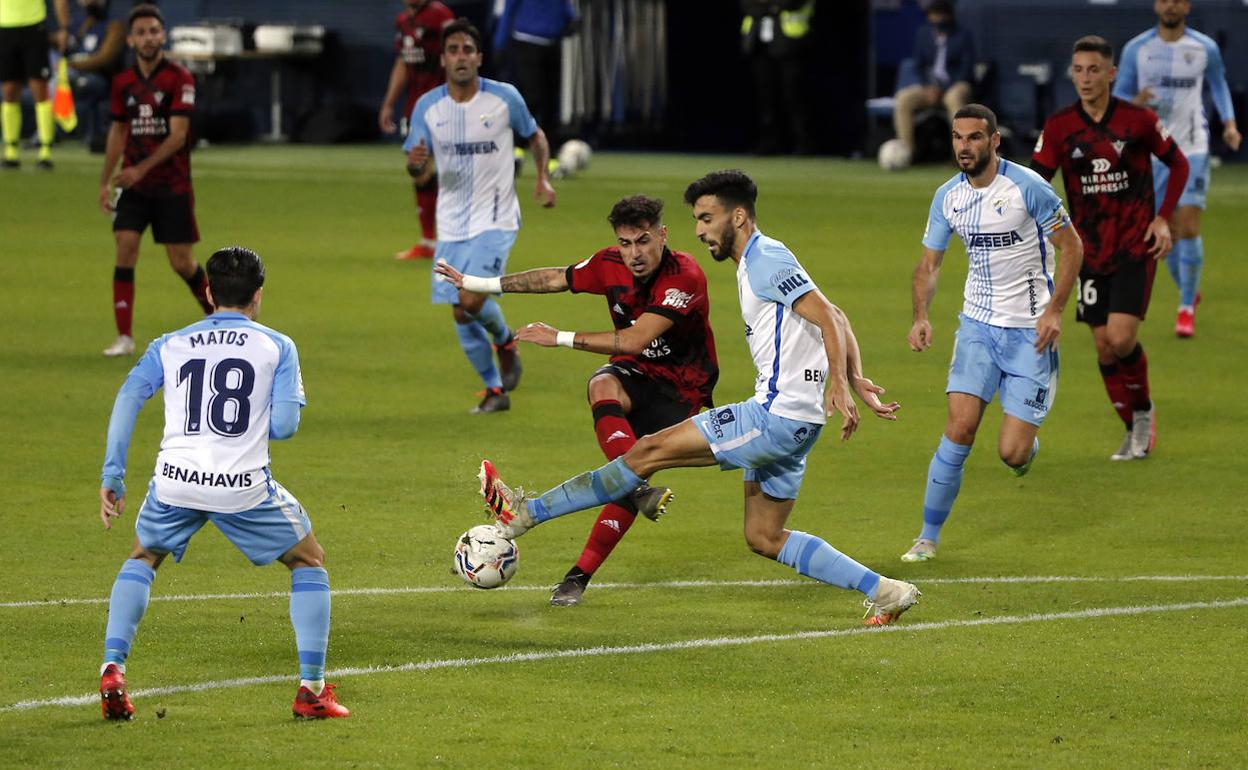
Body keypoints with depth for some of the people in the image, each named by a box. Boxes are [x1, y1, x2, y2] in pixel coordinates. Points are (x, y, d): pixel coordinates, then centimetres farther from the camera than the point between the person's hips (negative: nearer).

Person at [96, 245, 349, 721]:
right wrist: (297, 397, 24)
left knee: (142, 559, 30)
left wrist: (112, 477, 2)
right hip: (244, 486, -2)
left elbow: (129, 397, 2)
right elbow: (283, 425, 0)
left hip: (176, 481, 2)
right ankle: (312, 689, 12)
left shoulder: (170, 346, 15)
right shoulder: (278, 347, 8)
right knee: (309, 561, 20)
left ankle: (112, 672, 12)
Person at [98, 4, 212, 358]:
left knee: (181, 262, 0)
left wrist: (141, 168, -24)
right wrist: (105, 181, 11)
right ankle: (124, 337, -8)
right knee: (125, 249, -12)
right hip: (133, 185, 3)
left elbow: (177, 135, -16)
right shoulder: (124, 83, 5)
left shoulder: (179, 78, -10)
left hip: (173, 186, -3)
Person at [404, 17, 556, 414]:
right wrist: (416, 164, -24)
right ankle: (495, 390, 24)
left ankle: (506, 341, 12)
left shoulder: (505, 97, -7)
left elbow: (535, 136, 12)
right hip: (452, 225, 3)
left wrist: (543, 179, 1)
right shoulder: (427, 107, -3)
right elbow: (420, 174, -1)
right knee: (461, 317, 5)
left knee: (471, 300, -21)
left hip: (495, 220, -3)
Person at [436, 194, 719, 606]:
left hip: (680, 389, -3)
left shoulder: (685, 277, -26)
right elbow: (553, 279, 9)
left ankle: (580, 574, -10)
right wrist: (475, 283, 15)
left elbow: (635, 340, -29)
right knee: (602, 387, -34)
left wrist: (561, 338, -24)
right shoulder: (611, 265, -8)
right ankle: (641, 488, -42)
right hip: (634, 372, 3)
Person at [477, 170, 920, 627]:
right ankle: (885, 592, 13)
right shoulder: (756, 263, 20)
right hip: (783, 420, 11)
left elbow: (828, 318, -21)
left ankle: (528, 512, -6)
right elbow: (833, 318, 23)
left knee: (650, 451, -9)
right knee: (764, 538, 14)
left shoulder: (766, 259, -12)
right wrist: (854, 379, 16)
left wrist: (839, 386, -31)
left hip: (776, 417, -11)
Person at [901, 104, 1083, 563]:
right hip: (978, 324, 3)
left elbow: (1071, 247, -7)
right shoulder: (948, 197, 1)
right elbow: (929, 263, 10)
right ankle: (928, 537, -1)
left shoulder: (1027, 187, -14)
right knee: (959, 430, -12)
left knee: (1011, 454, -9)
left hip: (1030, 331, -3)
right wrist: (921, 315, -8)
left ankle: (1026, 444, 31)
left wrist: (1054, 311, -16)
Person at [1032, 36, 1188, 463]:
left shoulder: (1139, 120, -8)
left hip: (1136, 247, -3)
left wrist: (1163, 218, -5)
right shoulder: (1059, 126, -4)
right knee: (1104, 346, 4)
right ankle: (1136, 432, 21)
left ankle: (1143, 409, 12)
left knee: (1121, 338, -16)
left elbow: (1178, 164, 5)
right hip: (1090, 251, 3)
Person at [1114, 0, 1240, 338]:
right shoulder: (1136, 49, 0)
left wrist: (1230, 123, 3)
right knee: (1170, 233, 7)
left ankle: (1187, 308, -5)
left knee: (1188, 228, -14)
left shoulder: (1205, 48, 0)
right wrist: (1134, 104, -21)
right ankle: (1190, 292, 31)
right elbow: (1118, 98, 3)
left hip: (1192, 150, -2)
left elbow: (1218, 83, 18)